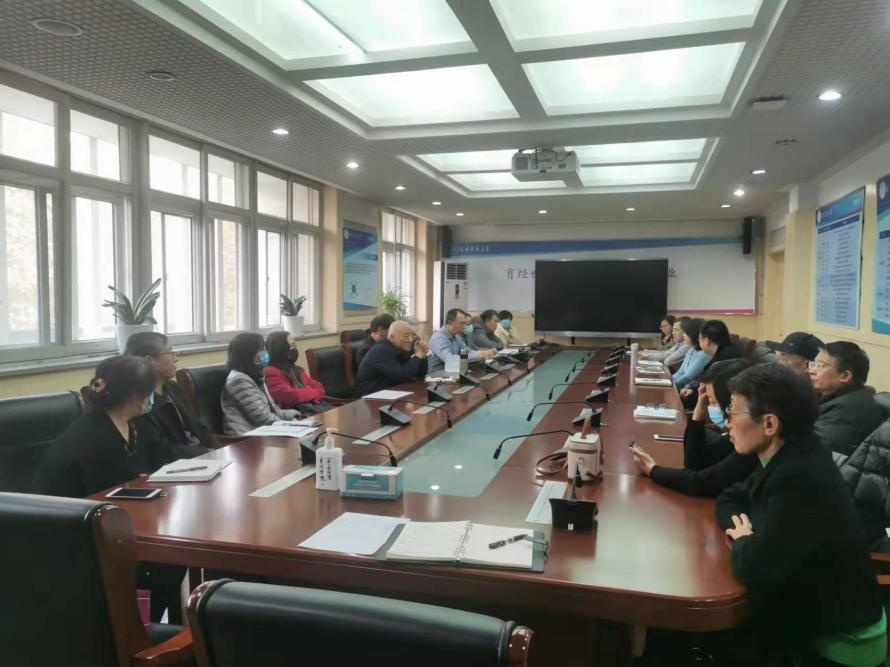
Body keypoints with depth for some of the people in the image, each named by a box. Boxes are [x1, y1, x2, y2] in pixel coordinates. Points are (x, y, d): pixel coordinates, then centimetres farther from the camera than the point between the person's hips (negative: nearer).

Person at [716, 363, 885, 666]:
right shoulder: (789, 459, -3)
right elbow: (729, 499, 9)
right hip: (812, 613, 7)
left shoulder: (801, 478, -29)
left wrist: (742, 539, -12)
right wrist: (745, 531, -11)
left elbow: (755, 569, -33)